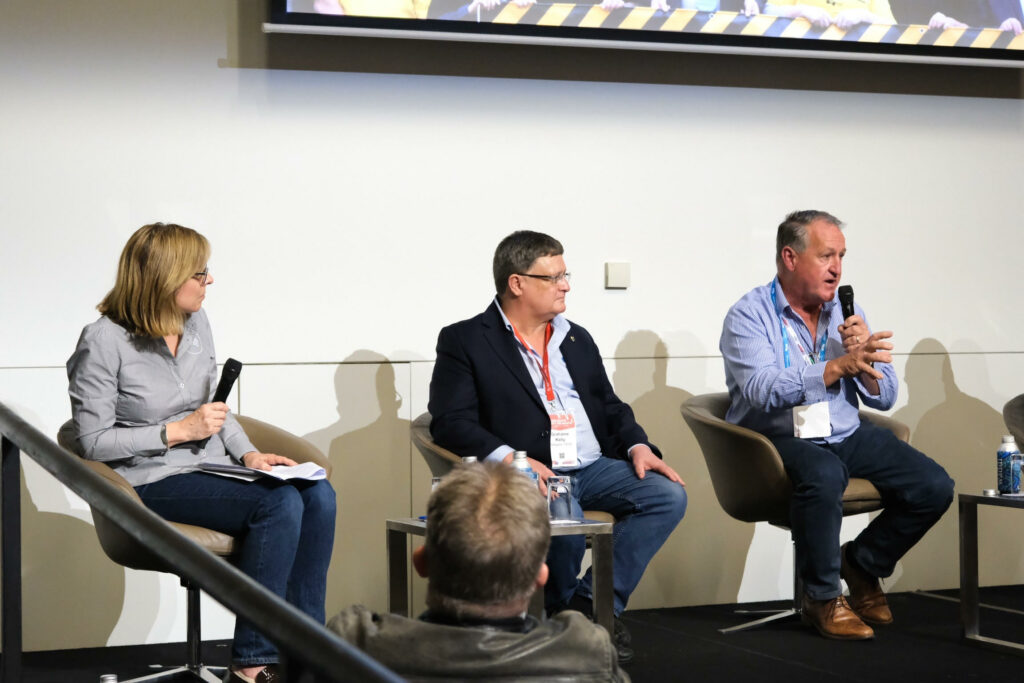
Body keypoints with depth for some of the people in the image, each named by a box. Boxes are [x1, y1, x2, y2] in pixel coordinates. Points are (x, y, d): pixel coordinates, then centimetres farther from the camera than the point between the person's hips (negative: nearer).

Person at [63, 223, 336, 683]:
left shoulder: (196, 322, 9)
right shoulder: (103, 342, -12)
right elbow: (92, 441, -11)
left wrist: (248, 452, 3)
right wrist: (177, 432, -15)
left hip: (212, 467, 7)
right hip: (154, 481, -7)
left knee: (318, 496, -19)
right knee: (278, 504, -29)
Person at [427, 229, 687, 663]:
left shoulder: (576, 339, 22)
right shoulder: (465, 341, 2)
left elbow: (610, 407, 24)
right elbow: (450, 422, -9)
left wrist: (638, 446, 2)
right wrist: (508, 459, -24)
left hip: (592, 468, 6)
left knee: (669, 494, -17)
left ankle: (594, 602, -10)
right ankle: (561, 614, -5)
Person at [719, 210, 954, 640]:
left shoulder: (847, 313, 10)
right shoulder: (749, 315, -8)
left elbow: (884, 399, 9)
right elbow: (763, 390, -26)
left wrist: (865, 357, -12)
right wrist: (841, 366, -35)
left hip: (846, 437, 6)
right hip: (779, 439, -6)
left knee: (935, 487, -12)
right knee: (823, 474, -38)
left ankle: (862, 562, 14)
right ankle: (822, 598, -16)